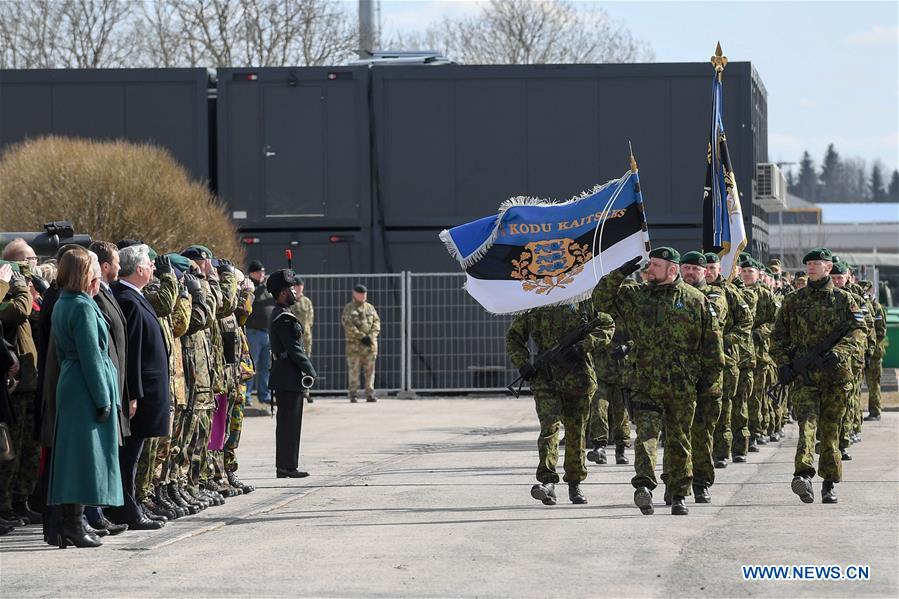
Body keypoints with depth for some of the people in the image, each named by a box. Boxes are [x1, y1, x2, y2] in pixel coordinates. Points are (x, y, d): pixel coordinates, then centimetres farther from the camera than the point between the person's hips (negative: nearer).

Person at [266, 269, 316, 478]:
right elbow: (293, 348, -19)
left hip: (283, 377, 10)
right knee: (290, 423, -7)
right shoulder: (284, 318, -16)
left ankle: (284, 466, 16)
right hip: (289, 377, -10)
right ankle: (288, 466, -6)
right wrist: (310, 370, -12)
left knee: (287, 423, 12)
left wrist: (305, 369, 17)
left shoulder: (279, 315, 17)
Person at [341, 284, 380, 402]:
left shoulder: (370, 308, 14)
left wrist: (371, 336, -9)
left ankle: (370, 394, 4)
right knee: (353, 370, -3)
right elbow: (349, 326, -9)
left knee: (369, 370, 2)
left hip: (370, 344, 4)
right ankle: (352, 394, 1)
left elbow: (376, 322, 8)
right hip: (354, 344, -4)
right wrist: (362, 336, -15)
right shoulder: (348, 309, 1)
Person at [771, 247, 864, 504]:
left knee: (830, 430, 6)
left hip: (835, 375, 0)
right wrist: (783, 364, -1)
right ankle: (803, 475, -34)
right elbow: (778, 336, 14)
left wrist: (837, 352, -20)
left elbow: (858, 331, -4)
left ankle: (829, 485, 17)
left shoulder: (844, 300, 7)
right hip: (802, 376, 0)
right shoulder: (793, 300, 10)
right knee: (807, 423, -19)